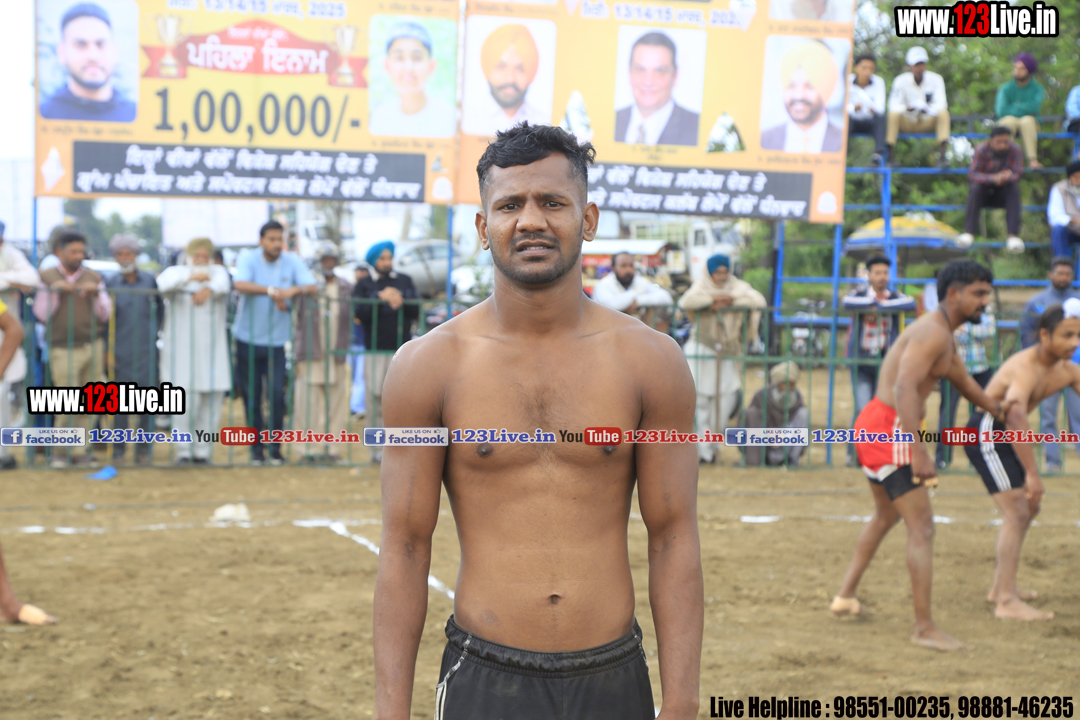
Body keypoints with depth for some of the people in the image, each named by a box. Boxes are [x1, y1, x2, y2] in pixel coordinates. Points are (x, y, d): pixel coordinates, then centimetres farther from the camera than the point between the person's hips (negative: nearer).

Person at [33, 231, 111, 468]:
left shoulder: (94, 278, 10)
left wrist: (97, 294, -9)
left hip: (92, 347, 2)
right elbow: (41, 315, 0)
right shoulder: (46, 277, 6)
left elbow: (105, 315, 7)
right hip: (62, 349, -2)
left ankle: (83, 449, 9)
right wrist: (54, 291, -11)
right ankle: (60, 451, 5)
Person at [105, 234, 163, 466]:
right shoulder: (111, 284, 2)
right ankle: (118, 450, 9)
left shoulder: (149, 281, 4)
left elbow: (159, 310, 14)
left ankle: (144, 449, 11)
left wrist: (153, 332, 3)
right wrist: (108, 349, -1)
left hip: (146, 351, 1)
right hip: (120, 352, -1)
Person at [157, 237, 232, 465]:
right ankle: (183, 452, 0)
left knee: (212, 402, 0)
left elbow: (223, 283, -13)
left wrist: (209, 289, -34)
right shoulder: (176, 272, 9)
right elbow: (163, 283, -15)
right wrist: (191, 277, -25)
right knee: (186, 402, -9)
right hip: (182, 350, -2)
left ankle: (203, 452, 9)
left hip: (212, 350, 2)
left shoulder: (218, 271, 12)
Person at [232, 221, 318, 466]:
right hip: (248, 338, -1)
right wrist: (272, 291, -32)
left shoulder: (292, 262, 1)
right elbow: (240, 285, -24)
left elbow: (313, 287, -9)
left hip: (276, 341, 1)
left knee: (277, 395, -7)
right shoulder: (248, 259, -5)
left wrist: (294, 290, -29)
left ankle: (275, 448, 4)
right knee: (252, 397, 4)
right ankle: (256, 449, 15)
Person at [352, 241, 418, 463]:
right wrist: (381, 298, -16)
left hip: (403, 350, 2)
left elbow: (417, 310, 7)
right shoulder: (364, 285, 9)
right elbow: (360, 312, -7)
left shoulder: (405, 281, 16)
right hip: (376, 351, -2)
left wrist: (401, 302, -11)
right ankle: (377, 448, 2)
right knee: (377, 400, -4)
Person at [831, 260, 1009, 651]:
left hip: (874, 425, 11)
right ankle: (925, 627, -9)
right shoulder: (932, 333, -18)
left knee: (886, 515, 27)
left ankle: (846, 596, 36)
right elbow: (905, 388, -31)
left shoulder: (943, 336, 16)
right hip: (888, 431, -11)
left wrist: (994, 407, 49)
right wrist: (920, 452, -37)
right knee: (922, 527, -10)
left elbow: (963, 380, 34)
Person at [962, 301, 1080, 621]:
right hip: (986, 433, -10)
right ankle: (1006, 602, -15)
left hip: (1004, 436, 10)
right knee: (1017, 512, -16)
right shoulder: (1027, 367, -27)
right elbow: (1015, 419, -42)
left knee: (1029, 507, 20)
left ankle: (1000, 587, 30)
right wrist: (1032, 474, -44)